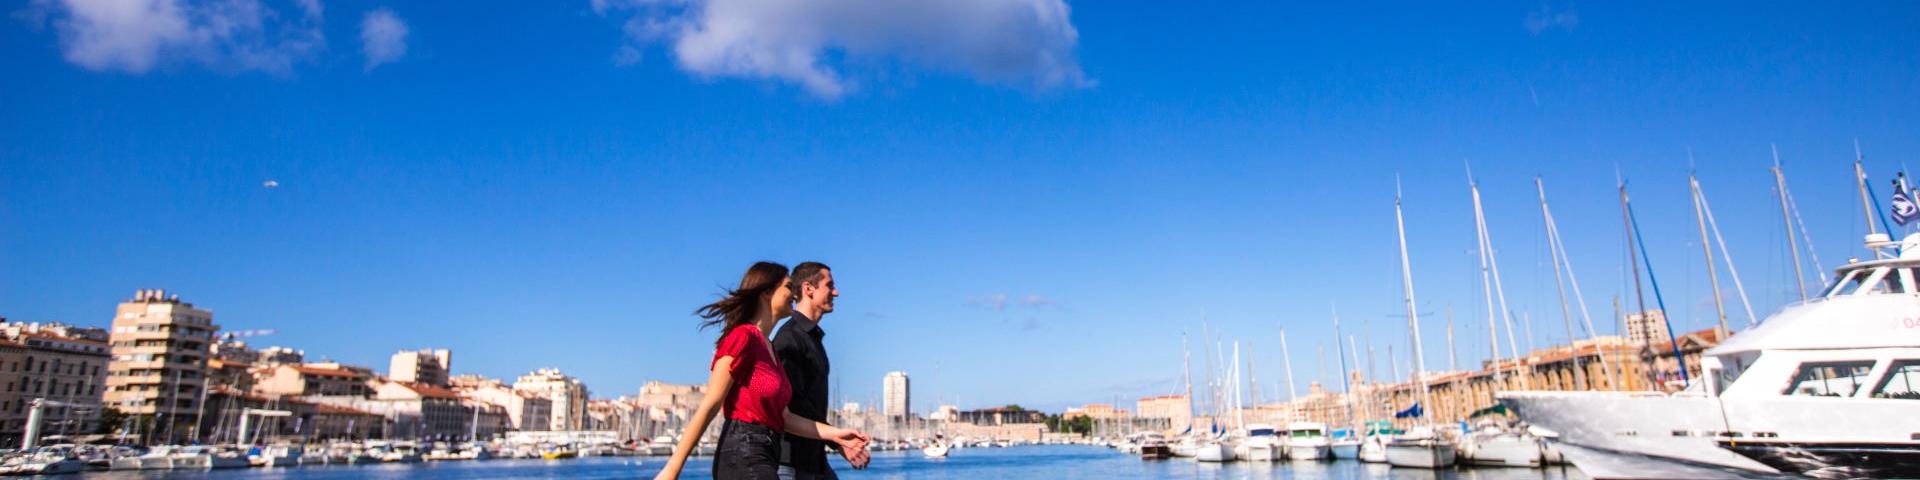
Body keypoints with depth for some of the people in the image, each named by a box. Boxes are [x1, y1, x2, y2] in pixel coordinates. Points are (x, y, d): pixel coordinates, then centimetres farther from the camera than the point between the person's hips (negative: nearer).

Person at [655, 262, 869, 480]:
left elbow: (783, 417, 17)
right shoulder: (743, 336, -10)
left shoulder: (769, 348, 18)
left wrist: (834, 434, 12)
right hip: (745, 458, -10)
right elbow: (709, 406, -14)